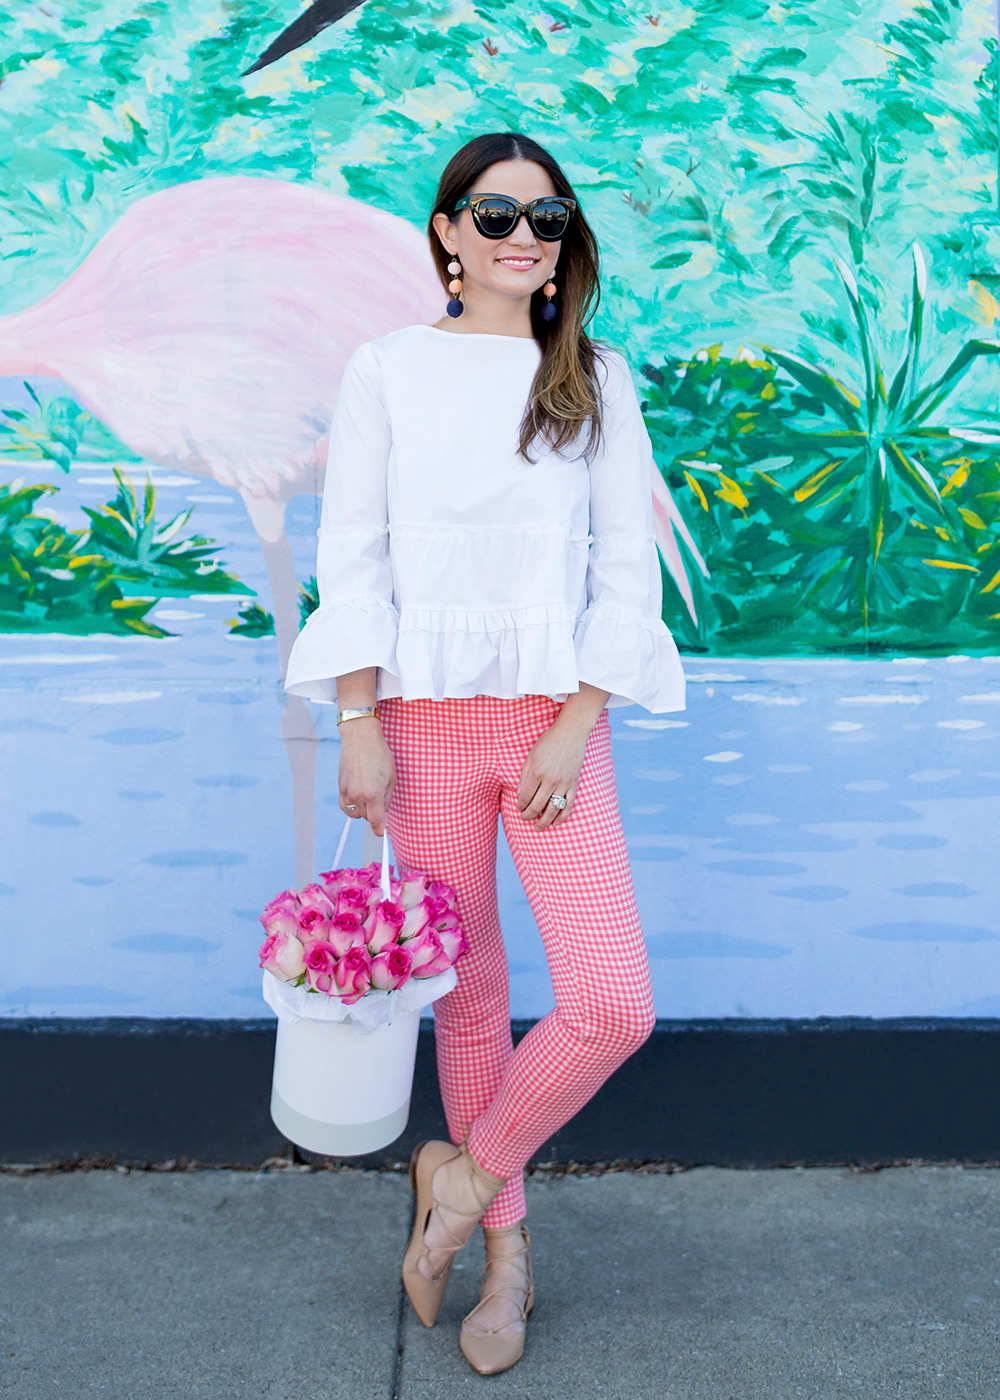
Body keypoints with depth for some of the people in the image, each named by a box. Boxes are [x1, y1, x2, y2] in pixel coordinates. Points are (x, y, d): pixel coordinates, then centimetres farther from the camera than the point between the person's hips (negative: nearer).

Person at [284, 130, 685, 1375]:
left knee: (612, 1004, -10)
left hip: (556, 721, 1)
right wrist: (361, 729, -6)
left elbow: (627, 565, 3)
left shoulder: (597, 380, 7)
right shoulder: (386, 371, 4)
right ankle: (505, 1249, 31)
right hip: (428, 722, -1)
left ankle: (467, 1176, 18)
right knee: (468, 991, 10)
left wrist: (575, 727, -6)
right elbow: (352, 559, 1)